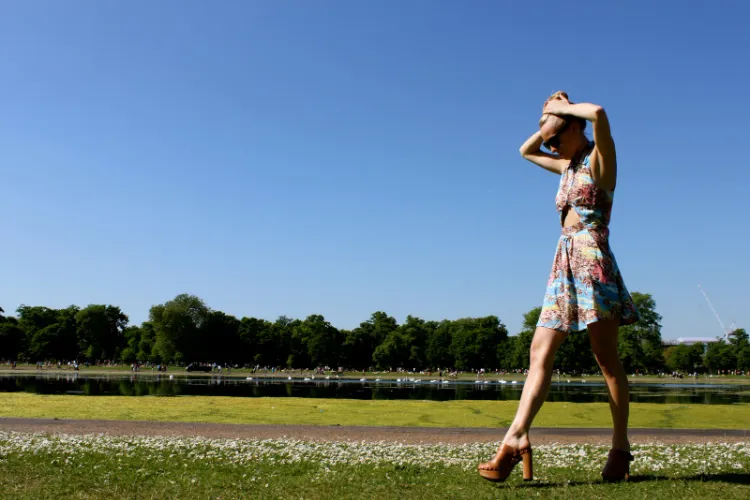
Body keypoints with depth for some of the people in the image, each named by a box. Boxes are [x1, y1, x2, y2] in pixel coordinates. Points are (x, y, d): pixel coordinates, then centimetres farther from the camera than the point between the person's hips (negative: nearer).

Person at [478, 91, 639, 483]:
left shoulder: (599, 158, -1)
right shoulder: (568, 167, 21)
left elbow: (599, 114, -22)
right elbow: (526, 151, 36)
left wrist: (563, 107, -4)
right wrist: (550, 117, 22)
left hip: (593, 261, -8)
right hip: (564, 265, 8)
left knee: (607, 359, -3)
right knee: (540, 353, -5)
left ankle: (620, 448, 7)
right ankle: (516, 438, -12)